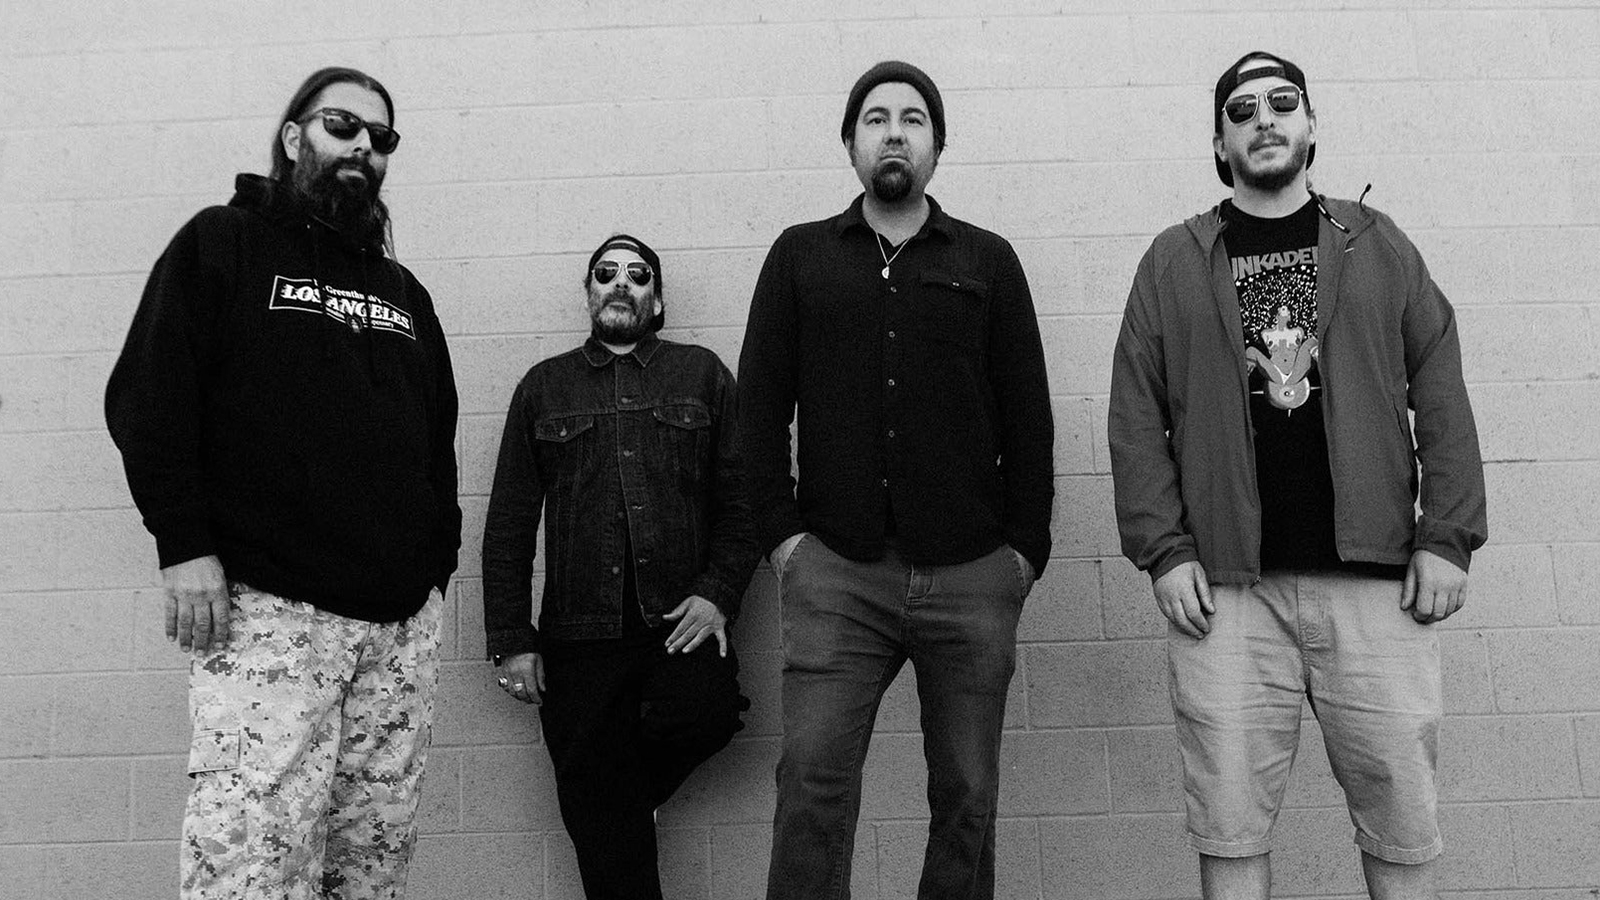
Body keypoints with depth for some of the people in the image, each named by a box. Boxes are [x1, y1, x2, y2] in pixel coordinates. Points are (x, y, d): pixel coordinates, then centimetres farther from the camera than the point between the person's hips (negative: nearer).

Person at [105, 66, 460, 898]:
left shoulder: (404, 292, 21)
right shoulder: (222, 244, 7)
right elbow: (146, 399, -2)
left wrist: (438, 564, 13)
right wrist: (184, 545, -11)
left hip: (406, 623, 5)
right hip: (268, 611, -5)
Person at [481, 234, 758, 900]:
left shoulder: (701, 373, 13)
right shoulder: (544, 385, 16)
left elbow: (741, 496, 6)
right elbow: (508, 522, 12)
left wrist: (717, 593, -8)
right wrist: (510, 639, 4)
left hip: (679, 625, 0)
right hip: (579, 639, 1)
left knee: (703, 712, -27)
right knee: (605, 832, -2)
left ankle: (622, 800, 3)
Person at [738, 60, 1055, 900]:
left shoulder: (988, 261, 11)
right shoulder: (799, 256, 11)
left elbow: (1027, 415, 8)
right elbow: (760, 404, 7)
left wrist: (1025, 546, 1)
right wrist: (780, 532, -2)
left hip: (971, 577, 1)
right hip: (836, 572, 0)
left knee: (966, 797, 6)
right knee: (812, 786, -5)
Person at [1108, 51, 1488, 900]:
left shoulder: (1378, 245, 13)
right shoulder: (1174, 261, 9)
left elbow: (1441, 396, 8)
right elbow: (1136, 416, 4)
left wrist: (1447, 536, -2)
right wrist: (1164, 551, -5)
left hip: (1378, 576, 1)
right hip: (1226, 585, -1)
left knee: (1403, 818, 6)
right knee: (1230, 821, 2)